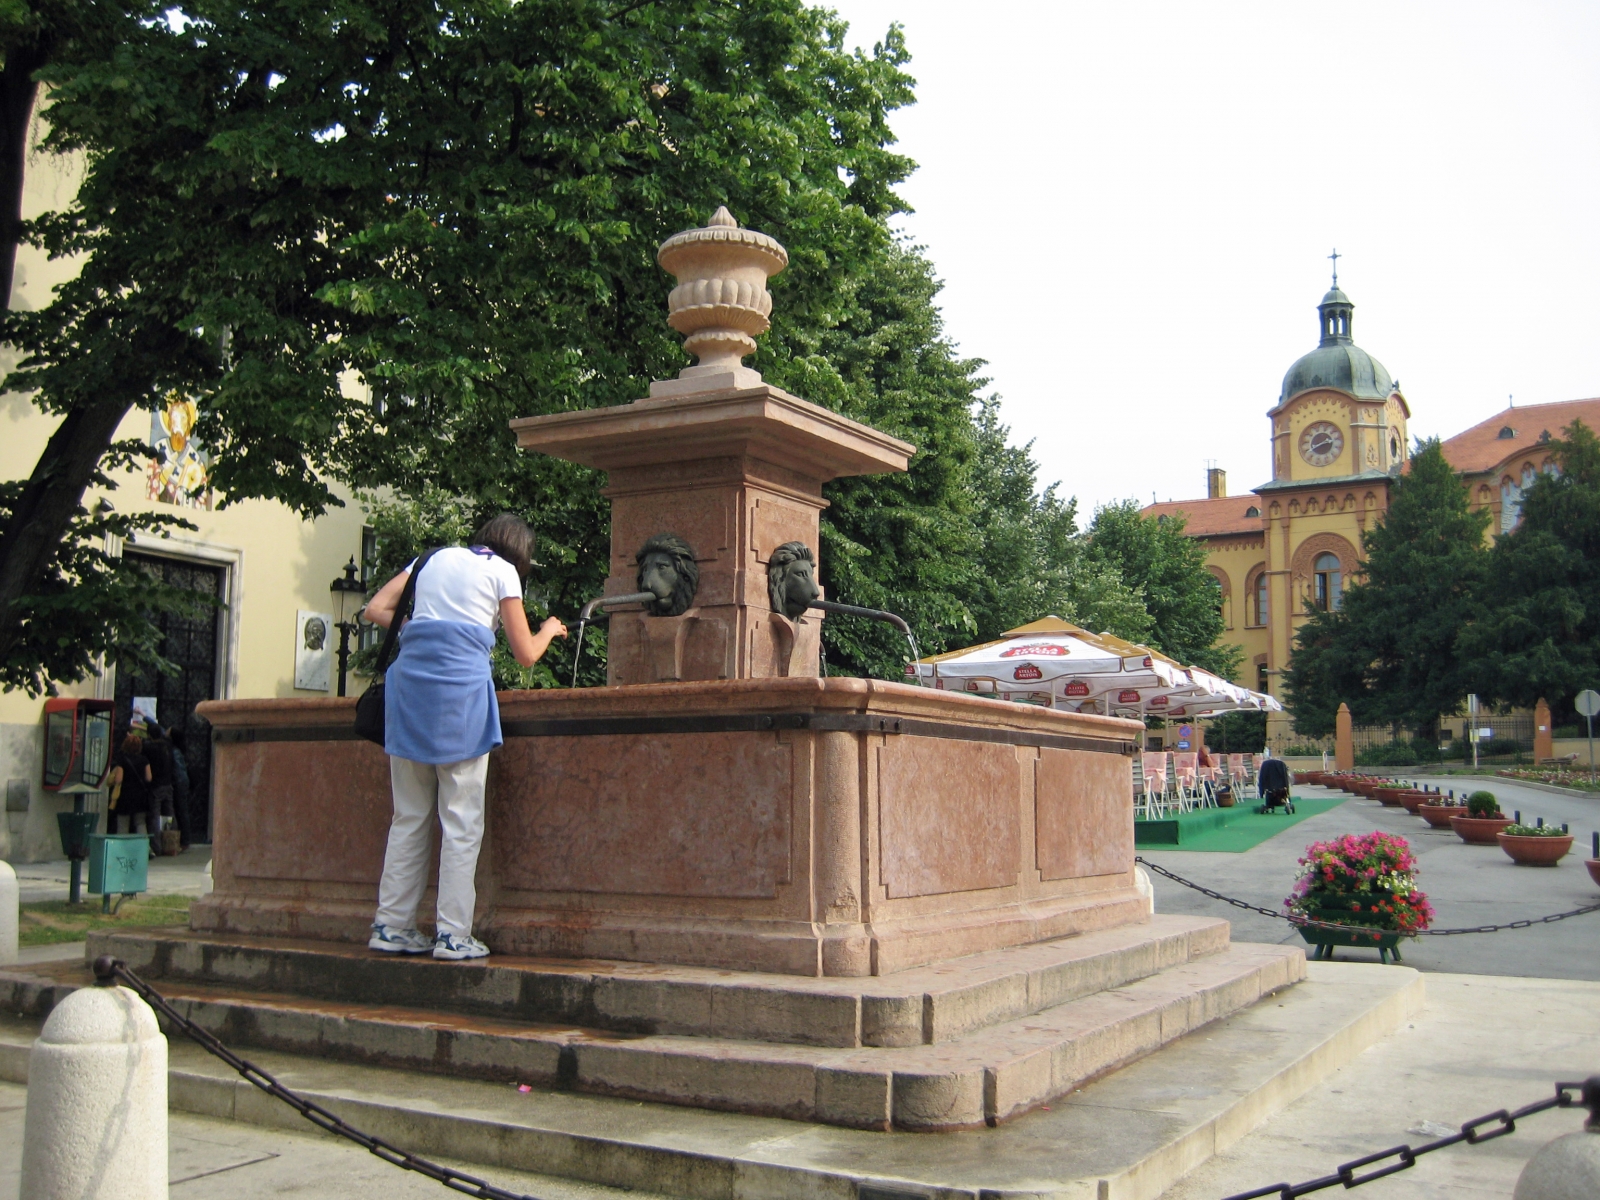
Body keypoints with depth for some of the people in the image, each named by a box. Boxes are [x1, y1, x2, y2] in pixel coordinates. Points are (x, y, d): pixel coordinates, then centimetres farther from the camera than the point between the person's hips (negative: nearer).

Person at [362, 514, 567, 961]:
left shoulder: (434, 558, 21)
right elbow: (525, 655, 8)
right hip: (462, 688, -5)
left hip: (408, 681, 5)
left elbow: (376, 610, 16)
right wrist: (549, 630, 27)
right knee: (461, 820, -1)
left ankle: (391, 926, 12)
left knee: (408, 816, 11)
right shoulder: (503, 572, 8)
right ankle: (453, 934, -1)